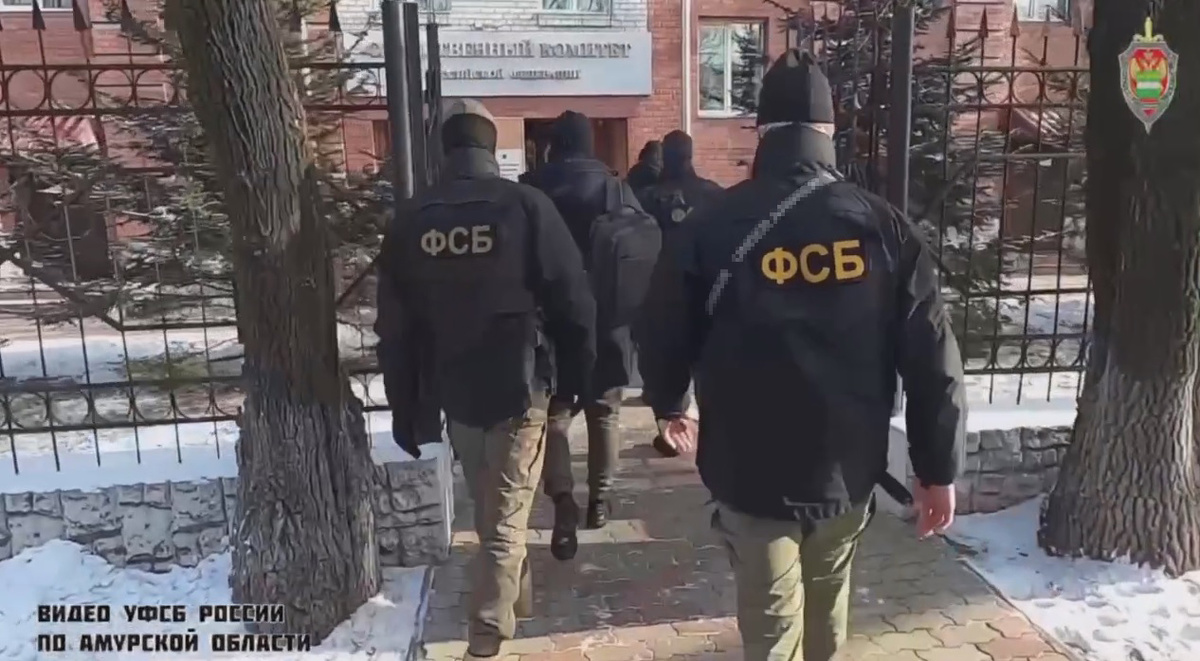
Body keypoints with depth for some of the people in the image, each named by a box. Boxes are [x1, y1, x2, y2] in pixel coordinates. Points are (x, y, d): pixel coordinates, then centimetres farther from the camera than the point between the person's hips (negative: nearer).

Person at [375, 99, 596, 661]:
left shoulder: (409, 222, 0)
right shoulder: (524, 205, -10)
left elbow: (395, 331, 3)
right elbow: (573, 302, -9)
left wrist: (406, 411, 11)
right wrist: (576, 376, 4)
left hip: (454, 394, 4)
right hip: (519, 389, -4)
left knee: (490, 513, 23)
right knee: (505, 522, 6)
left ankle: (514, 600, 43)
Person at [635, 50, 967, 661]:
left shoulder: (709, 227, -11)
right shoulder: (882, 225, -6)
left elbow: (661, 336, -1)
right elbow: (933, 359, -7)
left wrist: (668, 406, 19)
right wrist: (939, 467, 3)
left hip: (752, 475, -3)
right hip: (848, 469, 3)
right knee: (825, 608, 27)